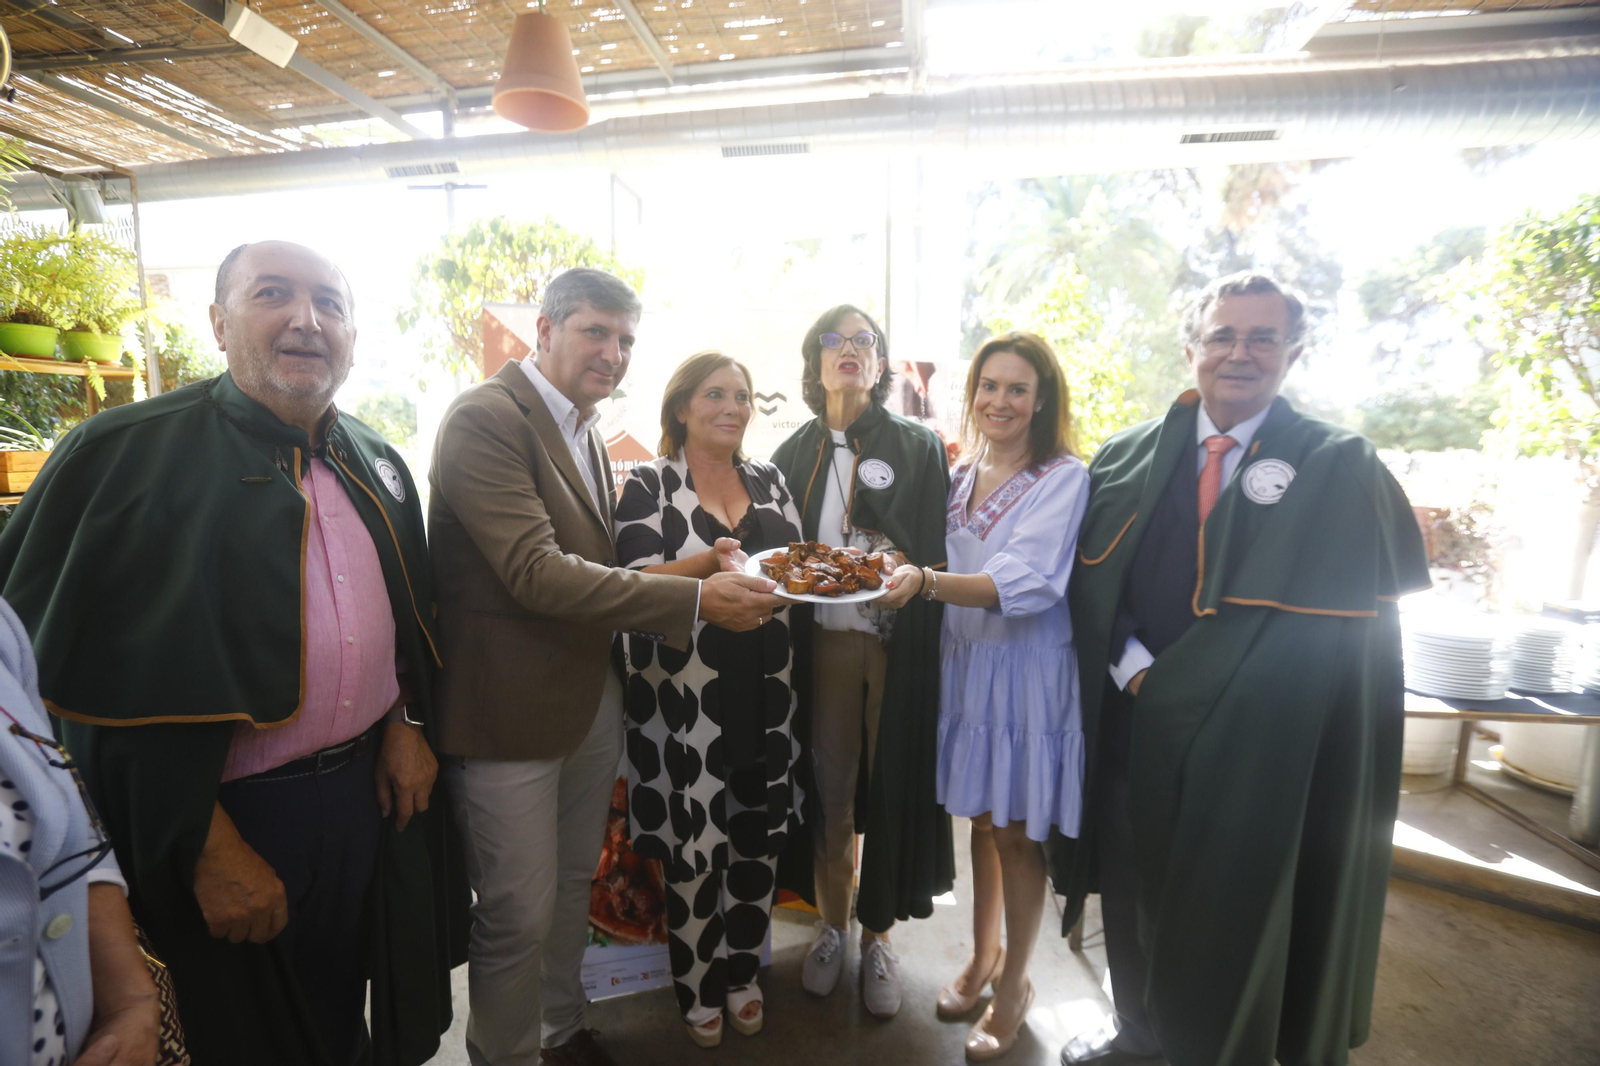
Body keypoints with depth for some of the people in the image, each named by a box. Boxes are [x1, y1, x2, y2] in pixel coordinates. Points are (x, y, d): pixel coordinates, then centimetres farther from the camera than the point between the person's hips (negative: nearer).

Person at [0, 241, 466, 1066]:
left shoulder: (376, 464, 4)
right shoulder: (126, 455, -13)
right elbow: (98, 675, -15)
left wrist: (407, 724, 2)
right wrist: (204, 844, -16)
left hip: (372, 785, 5)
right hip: (237, 813, -4)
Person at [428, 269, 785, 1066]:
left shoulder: (585, 433, 12)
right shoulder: (486, 418, -16)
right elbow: (536, 573, -26)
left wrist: (704, 578, -2)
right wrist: (697, 599, -28)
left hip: (591, 698, 8)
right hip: (511, 708, -8)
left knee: (573, 886, 23)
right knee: (519, 915, 8)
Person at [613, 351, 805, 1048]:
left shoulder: (768, 481, 11)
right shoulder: (649, 485, -3)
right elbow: (637, 580, -13)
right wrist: (710, 561, -29)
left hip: (764, 691, 4)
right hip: (686, 695, -4)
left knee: (759, 837, 14)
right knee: (694, 846, 5)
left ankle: (742, 975, 38)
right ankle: (698, 990, 32)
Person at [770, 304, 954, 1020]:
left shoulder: (918, 447, 2)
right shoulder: (796, 453, 10)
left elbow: (936, 555, -3)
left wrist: (905, 573, -22)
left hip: (896, 644, -2)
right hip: (821, 643, 2)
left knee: (890, 786, 7)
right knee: (828, 784, 11)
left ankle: (877, 936, 29)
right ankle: (831, 926, 33)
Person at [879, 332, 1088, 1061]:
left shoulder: (1064, 478, -11)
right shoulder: (961, 476, 7)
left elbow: (1027, 581, -24)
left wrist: (928, 582, -37)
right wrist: (901, 575, -5)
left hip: (1028, 671, -5)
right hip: (964, 663, 5)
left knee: (1015, 832, 8)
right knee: (980, 820, 18)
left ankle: (1013, 985, 31)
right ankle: (982, 955, 41)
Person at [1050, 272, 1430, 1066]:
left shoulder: (1340, 469, -6)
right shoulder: (1129, 459, 3)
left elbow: (1324, 620, -12)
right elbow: (1093, 583, 1)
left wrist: (1175, 682, -15)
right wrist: (1133, 667, -13)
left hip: (1253, 741, -3)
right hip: (1134, 723, 4)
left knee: (1231, 908, 13)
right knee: (1134, 884, 20)